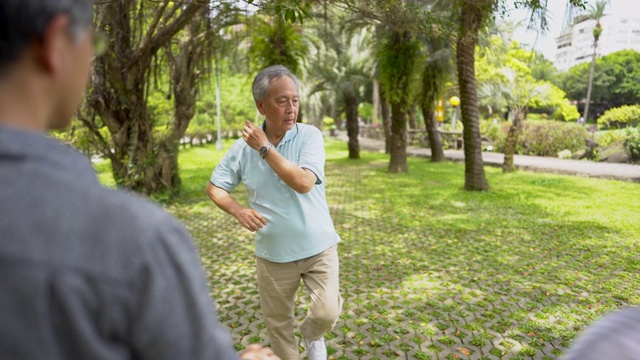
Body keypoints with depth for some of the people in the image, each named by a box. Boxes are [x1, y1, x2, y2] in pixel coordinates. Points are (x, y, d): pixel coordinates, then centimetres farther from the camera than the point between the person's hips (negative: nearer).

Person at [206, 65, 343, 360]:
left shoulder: (310, 136, -11)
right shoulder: (243, 147, -5)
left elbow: (303, 182, -26)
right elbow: (214, 187, 5)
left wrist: (265, 148, -21)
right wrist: (239, 211, -14)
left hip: (318, 247, -1)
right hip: (273, 254, 2)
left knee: (327, 313, -9)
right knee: (277, 325, 15)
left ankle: (312, 335, 27)